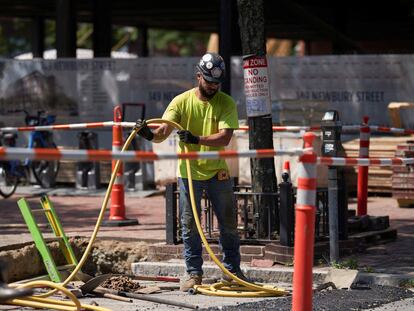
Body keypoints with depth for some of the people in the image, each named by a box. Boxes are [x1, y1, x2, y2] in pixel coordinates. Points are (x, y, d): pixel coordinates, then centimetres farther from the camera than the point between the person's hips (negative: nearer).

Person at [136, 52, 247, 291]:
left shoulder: (226, 103, -5)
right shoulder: (182, 101, -5)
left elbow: (224, 138, -18)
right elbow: (164, 132, -14)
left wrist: (197, 139, -33)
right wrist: (151, 135, -37)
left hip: (218, 172, 1)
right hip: (189, 172, -1)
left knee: (229, 224, 9)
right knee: (190, 225, 3)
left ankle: (233, 270, 23)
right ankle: (194, 273, 12)